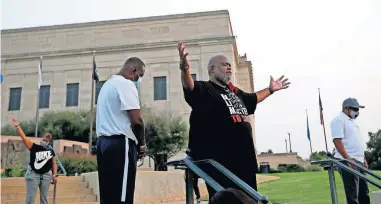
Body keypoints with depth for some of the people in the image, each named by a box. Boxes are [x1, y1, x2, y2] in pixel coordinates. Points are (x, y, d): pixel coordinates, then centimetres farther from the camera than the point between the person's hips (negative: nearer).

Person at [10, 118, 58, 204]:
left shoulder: (51, 151, 7)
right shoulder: (34, 147, 0)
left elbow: (54, 164, 9)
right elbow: (24, 137, -8)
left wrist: (54, 175, 1)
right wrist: (17, 126, -16)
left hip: (46, 175, 3)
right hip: (33, 174, -2)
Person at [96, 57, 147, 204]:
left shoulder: (108, 84, 21)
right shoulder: (126, 84, -9)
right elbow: (136, 120, -17)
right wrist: (141, 143, 1)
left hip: (103, 142, 10)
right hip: (120, 144, -9)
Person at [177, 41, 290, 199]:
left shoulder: (234, 91, 19)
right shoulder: (204, 89, -6)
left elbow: (252, 99, 38)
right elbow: (189, 87, -28)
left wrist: (270, 89, 43)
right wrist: (185, 68, -46)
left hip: (245, 158, 9)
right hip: (219, 161, -8)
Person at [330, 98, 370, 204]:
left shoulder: (351, 120, 21)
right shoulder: (338, 120, -9)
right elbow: (337, 140, -19)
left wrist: (363, 158, 22)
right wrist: (348, 158, -25)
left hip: (358, 161, 10)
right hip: (348, 162, -10)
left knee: (364, 192, 13)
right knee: (352, 194, -9)